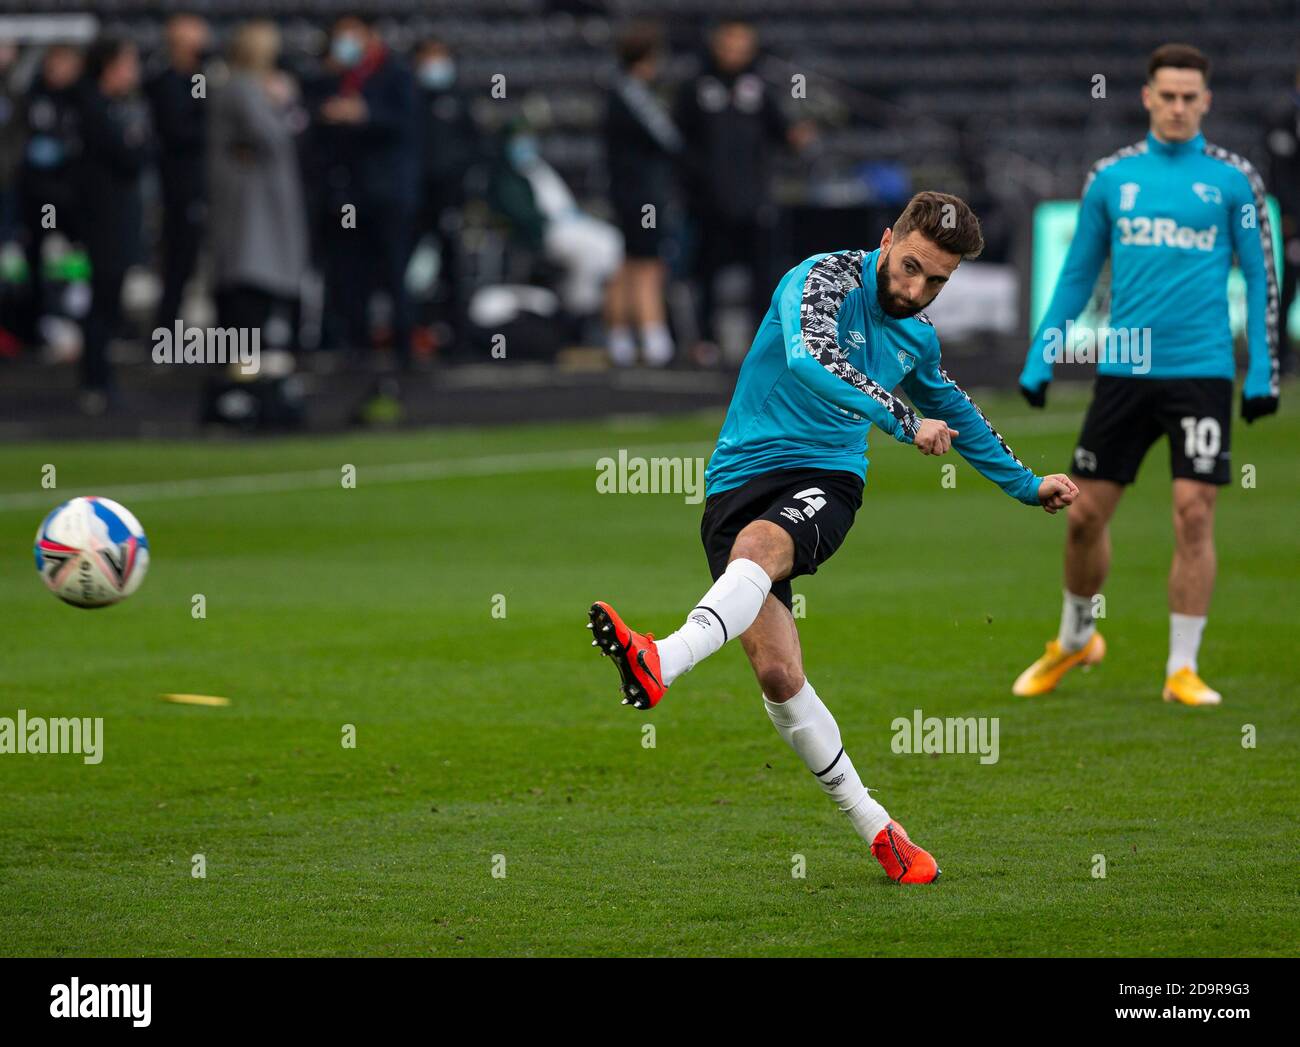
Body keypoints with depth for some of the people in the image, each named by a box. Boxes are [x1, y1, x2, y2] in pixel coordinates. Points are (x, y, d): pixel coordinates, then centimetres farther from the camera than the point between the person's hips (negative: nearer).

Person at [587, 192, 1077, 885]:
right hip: (739, 481, -2)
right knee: (776, 671, -14)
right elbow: (811, 358, -27)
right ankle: (874, 828, 0)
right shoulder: (825, 280, -5)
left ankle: (660, 663, -60)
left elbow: (952, 412, 36)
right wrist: (905, 422, -26)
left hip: (825, 477, 2)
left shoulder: (916, 335, 14)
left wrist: (1027, 485, 46)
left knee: (758, 545, -35)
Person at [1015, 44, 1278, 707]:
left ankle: (1183, 668, 0)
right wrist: (1039, 360, 10)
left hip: (1201, 371, -2)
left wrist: (1263, 372, -2)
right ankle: (1074, 639, 29)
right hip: (1123, 371, 2)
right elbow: (1077, 274, 14)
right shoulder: (1111, 177, 7)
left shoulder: (1232, 179, 2)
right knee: (1086, 514, 5)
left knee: (1194, 515, -9)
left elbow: (1260, 275, 5)